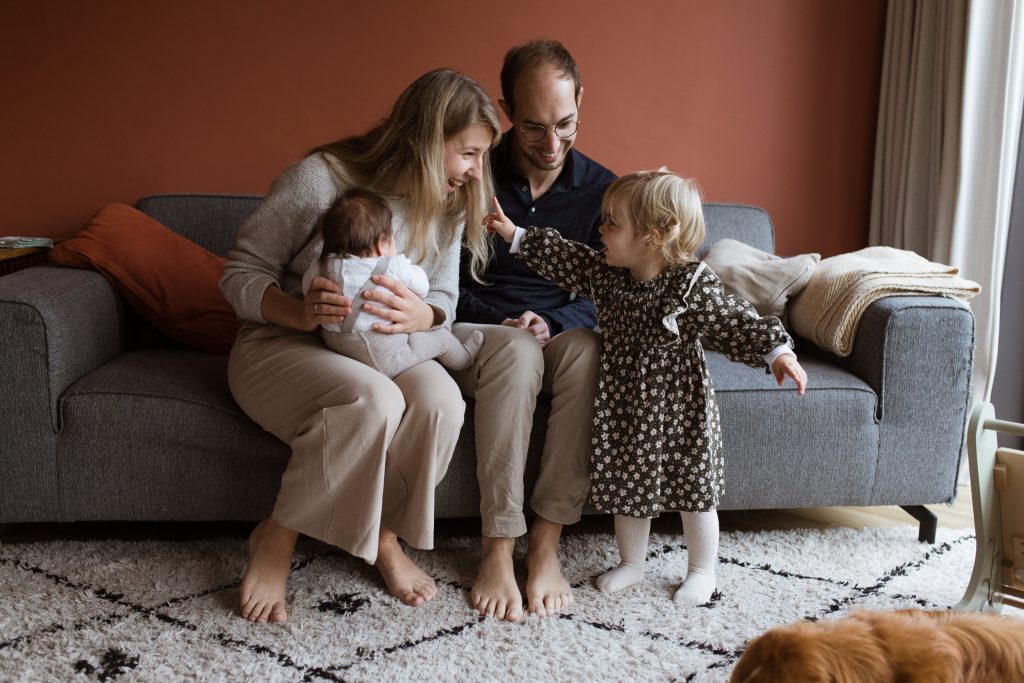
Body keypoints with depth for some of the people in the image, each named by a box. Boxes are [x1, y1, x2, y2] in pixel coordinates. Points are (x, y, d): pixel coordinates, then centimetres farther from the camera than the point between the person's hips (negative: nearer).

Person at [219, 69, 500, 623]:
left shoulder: (448, 206, 2)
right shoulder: (319, 178, -16)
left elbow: (444, 299, 4)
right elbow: (240, 274, -10)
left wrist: (422, 316, -23)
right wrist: (298, 312, -32)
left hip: (383, 348, 5)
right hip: (279, 344, -4)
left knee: (441, 400, -30)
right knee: (372, 401, -37)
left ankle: (383, 534, -5)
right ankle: (276, 539, -14)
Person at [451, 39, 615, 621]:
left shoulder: (601, 190, 3)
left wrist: (553, 323, -17)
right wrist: (505, 326, -15)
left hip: (559, 335, 2)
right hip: (473, 335, -2)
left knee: (588, 349, -33)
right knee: (517, 351, -37)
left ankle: (546, 544, -30)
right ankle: (499, 548, -32)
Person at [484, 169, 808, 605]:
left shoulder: (692, 283, -20)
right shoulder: (604, 273, -3)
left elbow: (733, 321, -18)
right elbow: (565, 258, 10)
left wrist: (777, 352, -27)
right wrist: (516, 236, 12)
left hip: (679, 406, -5)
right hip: (625, 404, 5)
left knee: (694, 489, 9)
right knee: (627, 487, 15)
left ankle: (703, 572, 27)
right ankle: (631, 564, 34)